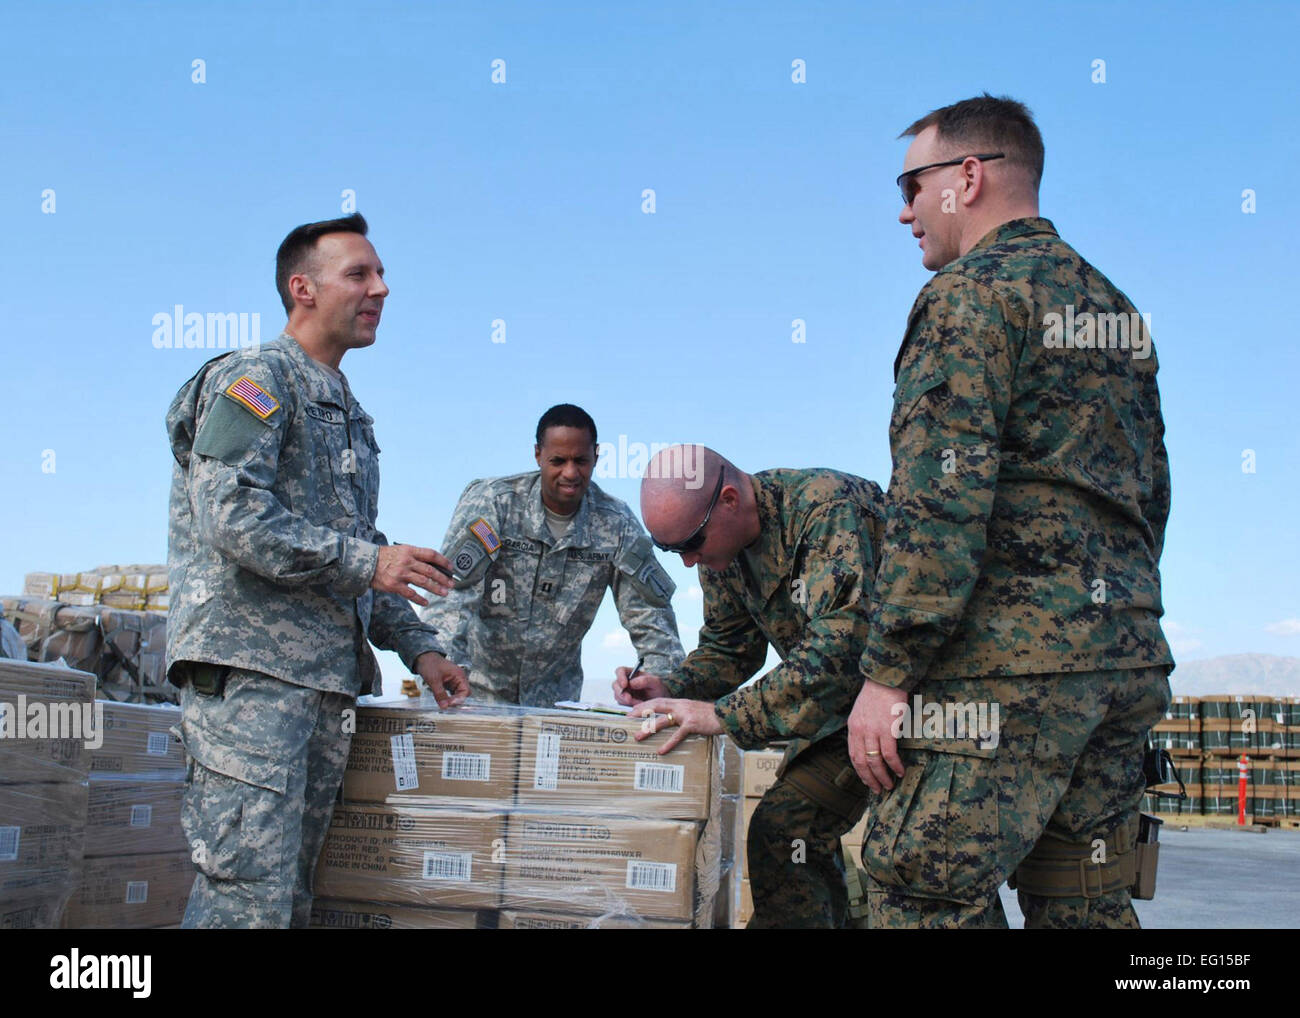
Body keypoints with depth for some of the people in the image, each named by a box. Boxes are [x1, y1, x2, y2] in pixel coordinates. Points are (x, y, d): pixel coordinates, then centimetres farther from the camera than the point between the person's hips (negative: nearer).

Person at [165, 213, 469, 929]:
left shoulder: (349, 412, 25)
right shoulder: (255, 377, -3)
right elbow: (228, 511, -17)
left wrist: (419, 647, 19)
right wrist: (364, 561, -20)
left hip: (328, 680, 9)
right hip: (249, 663, -9)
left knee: (291, 892, 9)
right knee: (251, 893, -14)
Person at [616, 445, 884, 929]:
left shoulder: (828, 507, -27)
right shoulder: (720, 544, 0)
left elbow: (840, 645, -36)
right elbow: (729, 647, 11)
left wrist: (725, 714, -36)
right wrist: (671, 687, -9)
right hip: (842, 694, 9)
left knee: (784, 829, -16)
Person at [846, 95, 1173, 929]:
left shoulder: (973, 291, -7)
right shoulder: (1116, 308, 20)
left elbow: (939, 498, -17)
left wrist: (887, 671, -16)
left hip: (1009, 663, -9)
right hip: (1128, 660, 9)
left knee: (926, 890, -3)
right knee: (1087, 903, 12)